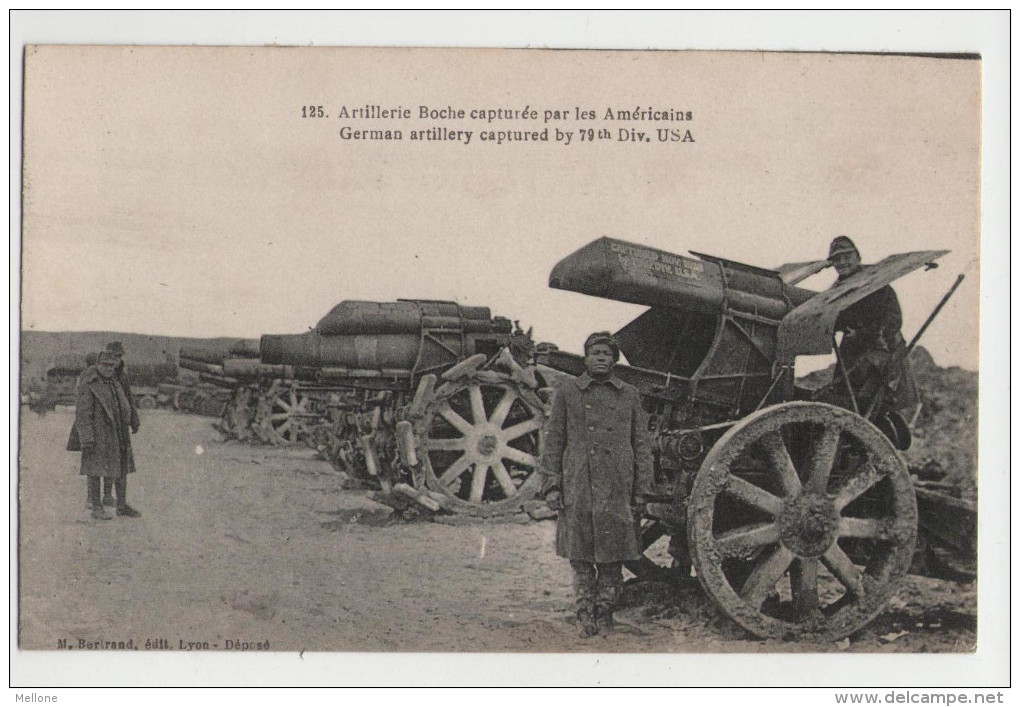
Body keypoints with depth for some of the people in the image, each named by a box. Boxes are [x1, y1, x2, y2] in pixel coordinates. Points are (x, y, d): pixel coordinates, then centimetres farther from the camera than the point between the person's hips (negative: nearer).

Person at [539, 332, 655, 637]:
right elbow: (553, 441, 7)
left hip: (618, 490, 1)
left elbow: (641, 446, 11)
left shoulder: (629, 395, 11)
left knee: (612, 558, 4)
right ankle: (585, 615, 14)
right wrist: (551, 485, -1)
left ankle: (605, 612, 18)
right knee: (580, 556, 3)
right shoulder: (566, 392, 8)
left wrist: (641, 491, 5)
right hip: (577, 489, -1)